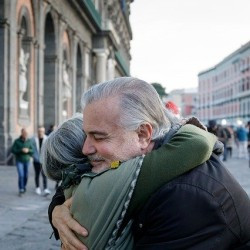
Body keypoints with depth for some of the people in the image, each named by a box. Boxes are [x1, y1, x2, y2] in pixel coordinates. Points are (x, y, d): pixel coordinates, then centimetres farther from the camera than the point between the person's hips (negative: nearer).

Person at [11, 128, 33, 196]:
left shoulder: (29, 141, -3)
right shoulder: (17, 141, -11)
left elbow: (32, 151, 0)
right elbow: (13, 150, -12)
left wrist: (28, 150, -21)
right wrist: (21, 150, -24)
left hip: (27, 160, 3)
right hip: (19, 161, -3)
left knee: (26, 175, 9)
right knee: (21, 175, -12)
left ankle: (24, 186, 34)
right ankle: (21, 190, -4)